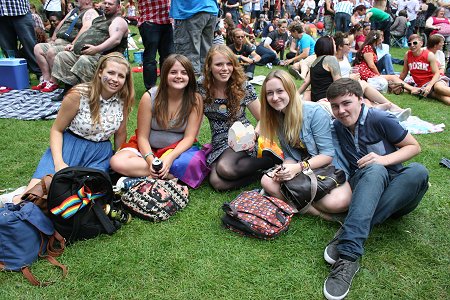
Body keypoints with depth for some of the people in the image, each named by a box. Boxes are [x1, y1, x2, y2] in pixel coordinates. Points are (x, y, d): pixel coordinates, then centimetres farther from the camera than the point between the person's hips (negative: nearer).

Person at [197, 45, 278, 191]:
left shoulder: (243, 86, -8)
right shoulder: (201, 86, -4)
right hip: (219, 144, 3)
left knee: (225, 168, -34)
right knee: (217, 182, -26)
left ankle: (271, 160, -11)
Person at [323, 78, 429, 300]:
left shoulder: (380, 120, -8)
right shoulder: (336, 127, 3)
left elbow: (414, 146, -1)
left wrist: (383, 160, -18)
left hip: (396, 189, 0)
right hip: (364, 184, 0)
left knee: (418, 171, -33)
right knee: (374, 170, -34)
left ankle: (348, 235, -40)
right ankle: (349, 253, -51)